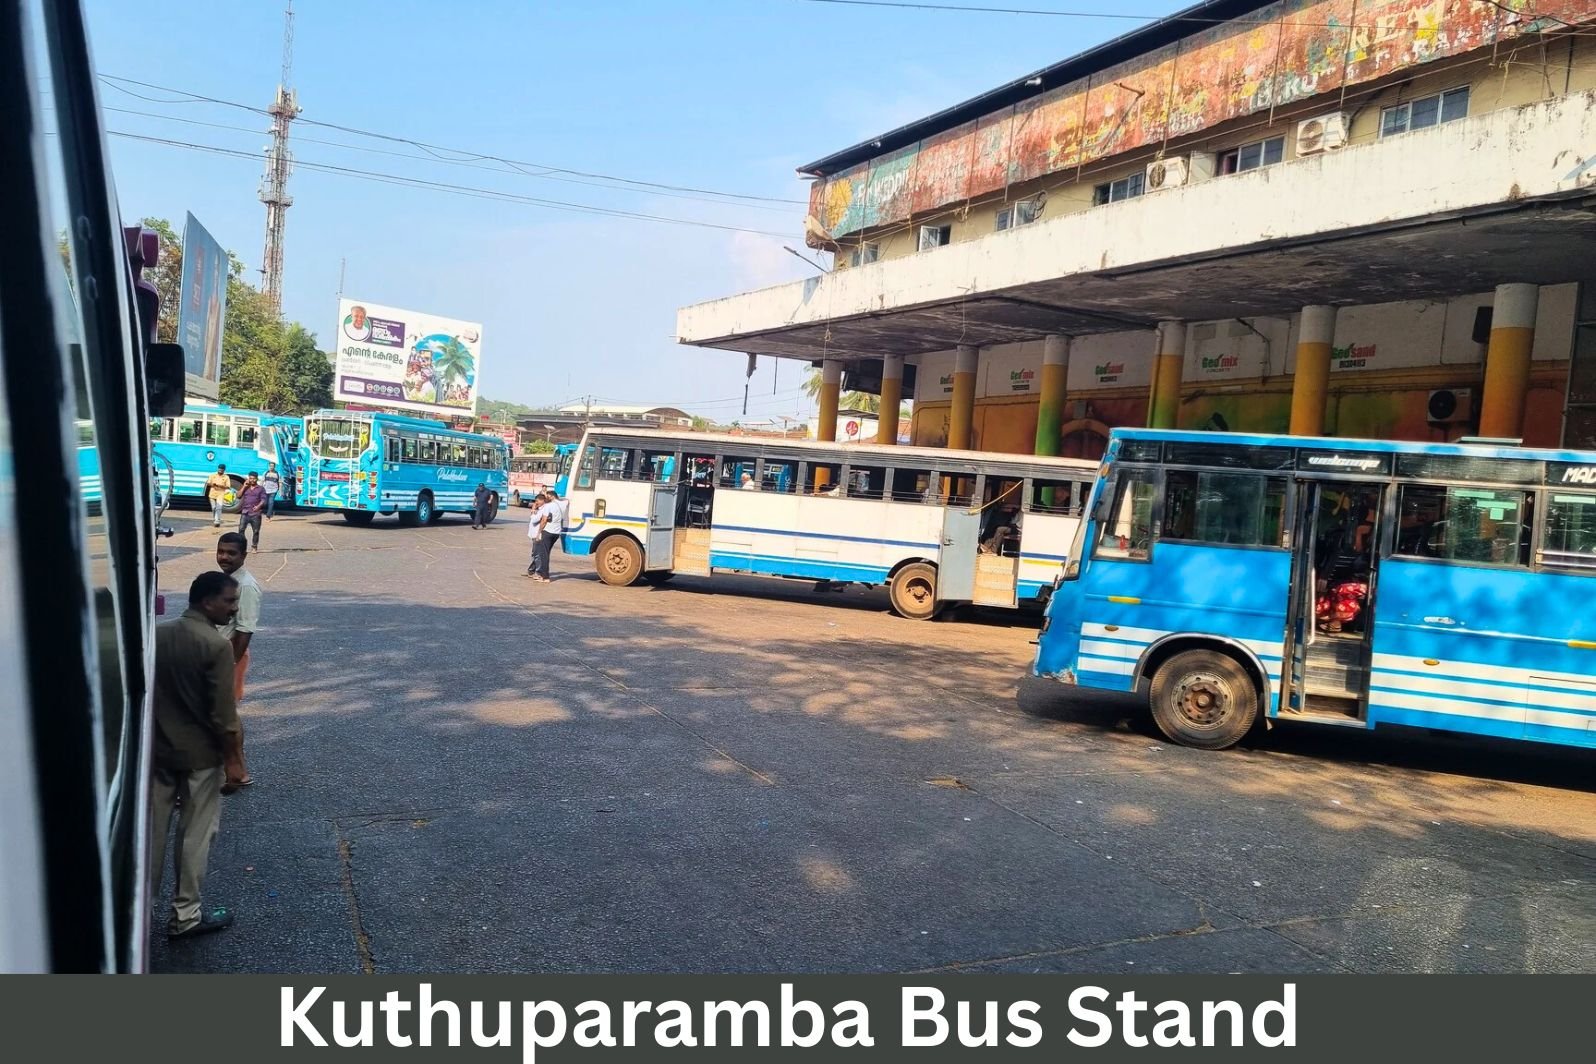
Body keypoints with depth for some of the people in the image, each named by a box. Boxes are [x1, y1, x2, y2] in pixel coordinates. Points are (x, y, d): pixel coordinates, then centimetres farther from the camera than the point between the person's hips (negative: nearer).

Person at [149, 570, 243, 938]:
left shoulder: (157, 636, 0)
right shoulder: (216, 646, -20)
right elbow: (223, 713, -19)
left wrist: (159, 732, 19)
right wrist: (233, 757, -9)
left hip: (158, 748, 6)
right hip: (201, 754, -6)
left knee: (153, 827, 18)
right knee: (196, 834, 6)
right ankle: (185, 915, 15)